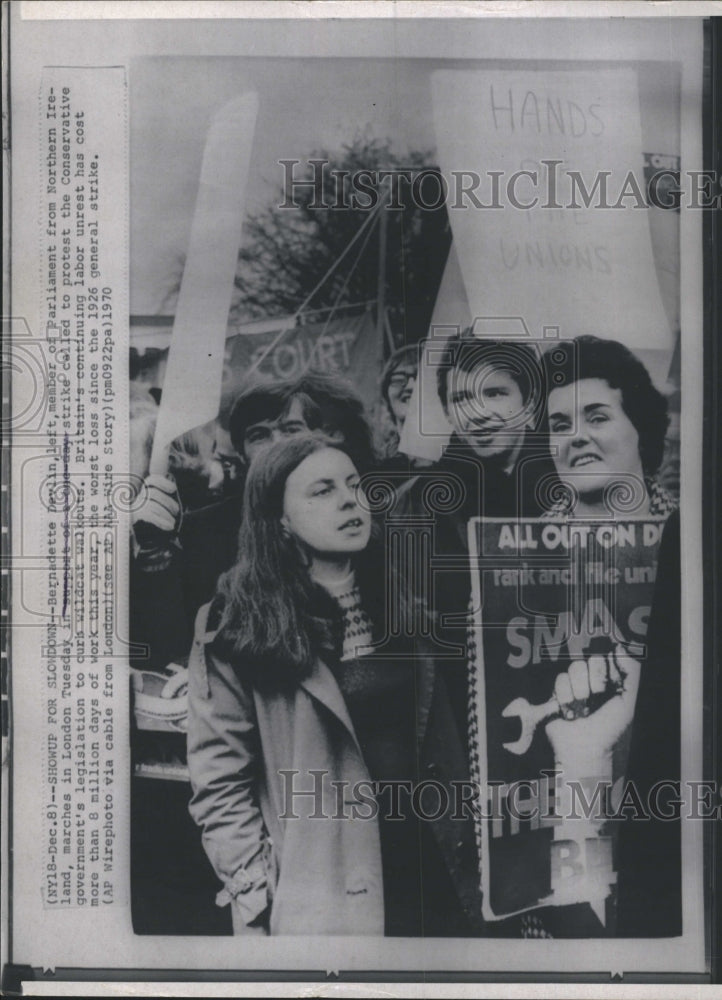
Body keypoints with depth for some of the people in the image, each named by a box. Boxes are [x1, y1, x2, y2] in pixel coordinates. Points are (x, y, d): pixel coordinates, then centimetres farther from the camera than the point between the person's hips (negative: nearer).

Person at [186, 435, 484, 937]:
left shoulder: (403, 603, 7)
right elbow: (220, 782, -9)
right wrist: (257, 906, -13)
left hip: (434, 872, 5)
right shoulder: (237, 628, -8)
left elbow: (442, 743, 10)